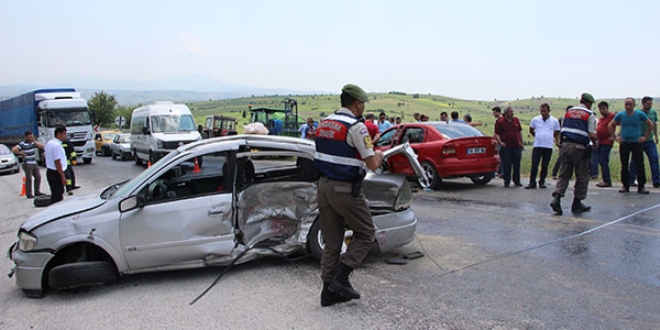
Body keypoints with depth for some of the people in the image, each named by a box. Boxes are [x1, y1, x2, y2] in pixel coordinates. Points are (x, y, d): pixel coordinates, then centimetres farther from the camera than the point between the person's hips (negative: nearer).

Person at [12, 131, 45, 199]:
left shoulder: (33, 143, 7)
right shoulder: (22, 144, -12)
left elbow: (42, 146, 2)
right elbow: (14, 150, -22)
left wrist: (34, 141, -4)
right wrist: (21, 153, -14)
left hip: (34, 163, 7)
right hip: (27, 164, -7)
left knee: (38, 177, 10)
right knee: (29, 179, -3)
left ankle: (37, 192, 21)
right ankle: (29, 194, 3)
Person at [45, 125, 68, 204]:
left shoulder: (49, 143, 13)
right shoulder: (56, 145, -19)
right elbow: (57, 162, -22)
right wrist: (63, 177, -19)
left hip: (50, 172, 10)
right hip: (56, 174, -10)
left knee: (55, 195, 17)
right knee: (57, 196, -5)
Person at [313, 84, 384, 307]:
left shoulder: (325, 123, 12)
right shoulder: (356, 126, -12)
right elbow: (372, 165, -13)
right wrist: (378, 156, 9)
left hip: (324, 185, 8)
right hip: (345, 189, -8)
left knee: (332, 241, 13)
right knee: (365, 234, 9)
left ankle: (329, 292, 17)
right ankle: (340, 278, 1)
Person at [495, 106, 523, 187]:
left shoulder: (516, 120, 10)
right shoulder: (500, 122, -3)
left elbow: (520, 132, 18)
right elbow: (497, 134, -2)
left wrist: (521, 143, 16)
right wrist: (500, 142, -17)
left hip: (516, 146, 4)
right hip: (506, 147, -4)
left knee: (517, 165, 7)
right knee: (506, 165, 0)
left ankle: (517, 181, 20)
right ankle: (506, 182, 9)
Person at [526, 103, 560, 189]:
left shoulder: (554, 121, 2)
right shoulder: (535, 119, 2)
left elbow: (557, 133, 16)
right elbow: (531, 130, 17)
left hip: (548, 146, 0)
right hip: (537, 146, 0)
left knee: (545, 166, 6)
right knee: (534, 164, -4)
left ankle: (542, 182, 18)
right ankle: (532, 182, 1)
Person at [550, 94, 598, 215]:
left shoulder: (568, 111, 14)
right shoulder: (589, 114, -1)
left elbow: (561, 130, 14)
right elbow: (592, 134, -7)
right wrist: (595, 143, 11)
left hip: (565, 145, 4)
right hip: (579, 147, -4)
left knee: (564, 174, 7)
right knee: (582, 176, 9)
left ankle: (556, 198, -11)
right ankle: (577, 203, 14)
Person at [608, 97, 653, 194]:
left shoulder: (640, 114, -1)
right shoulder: (620, 115, 2)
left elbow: (650, 124, 8)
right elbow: (610, 125, 12)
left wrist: (646, 137, 3)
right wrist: (615, 137, 5)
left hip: (636, 143, -1)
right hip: (624, 143, 1)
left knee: (640, 166, -4)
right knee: (624, 166, 5)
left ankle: (641, 186, 3)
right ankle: (625, 186, 14)